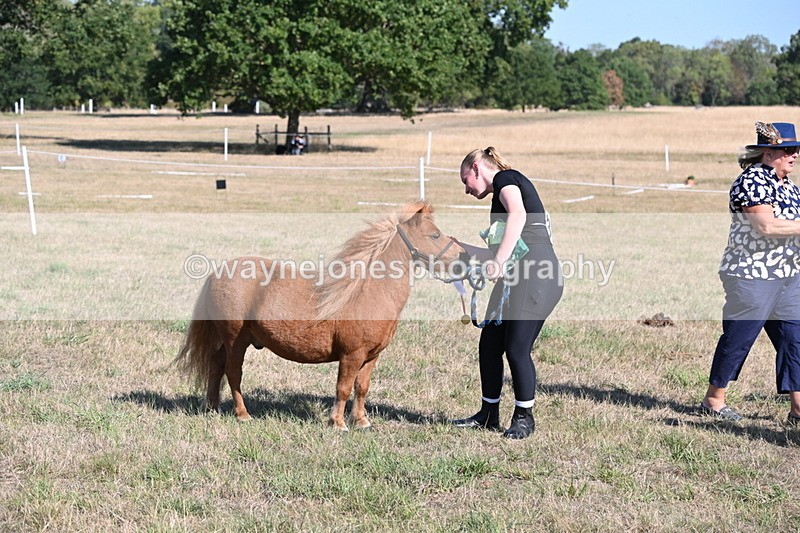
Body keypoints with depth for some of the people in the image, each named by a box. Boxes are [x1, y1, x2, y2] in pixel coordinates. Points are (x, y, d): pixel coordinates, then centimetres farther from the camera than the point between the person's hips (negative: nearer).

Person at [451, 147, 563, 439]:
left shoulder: (505, 179, -1)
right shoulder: (501, 197, 26)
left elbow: (518, 215, -23)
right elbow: (497, 254, 31)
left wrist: (499, 262, -29)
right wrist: (461, 247, 34)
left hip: (536, 276, -10)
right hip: (516, 277, 10)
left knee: (516, 348, -7)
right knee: (489, 344, 10)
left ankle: (524, 417, 9)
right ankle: (489, 415, 22)